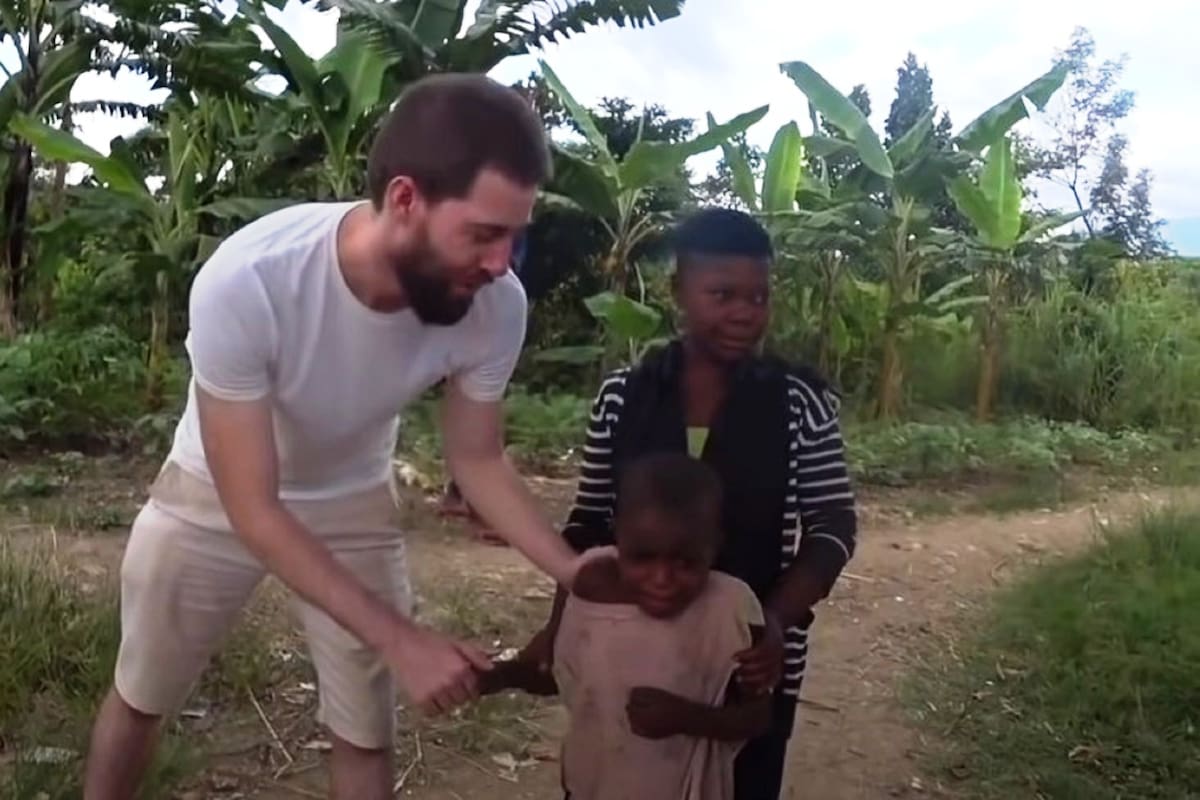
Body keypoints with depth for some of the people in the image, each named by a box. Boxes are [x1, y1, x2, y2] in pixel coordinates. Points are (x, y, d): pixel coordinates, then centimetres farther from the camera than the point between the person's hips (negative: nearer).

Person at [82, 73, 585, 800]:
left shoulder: (495, 307, -30)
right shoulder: (244, 284, -40)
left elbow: (478, 459, -12)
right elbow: (253, 508, -32)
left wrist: (579, 575, -24)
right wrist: (400, 640, -37)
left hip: (354, 504, 2)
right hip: (216, 496, -2)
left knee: (366, 734, 9)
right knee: (140, 699, 18)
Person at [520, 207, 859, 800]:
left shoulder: (799, 401, -6)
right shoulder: (623, 394, -2)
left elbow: (833, 524, -4)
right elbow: (591, 522, 5)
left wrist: (779, 620, -19)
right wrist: (561, 622, -5)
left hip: (751, 660, -1)